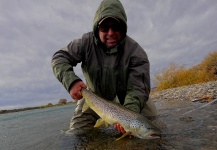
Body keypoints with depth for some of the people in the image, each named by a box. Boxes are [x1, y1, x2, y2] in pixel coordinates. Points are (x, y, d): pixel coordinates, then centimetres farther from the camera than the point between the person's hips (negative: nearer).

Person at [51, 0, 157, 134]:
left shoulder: (136, 52, -24)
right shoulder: (87, 42, -18)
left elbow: (137, 88, -29)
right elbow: (59, 57, -13)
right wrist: (71, 81, -33)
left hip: (126, 97, -1)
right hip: (95, 96, 2)